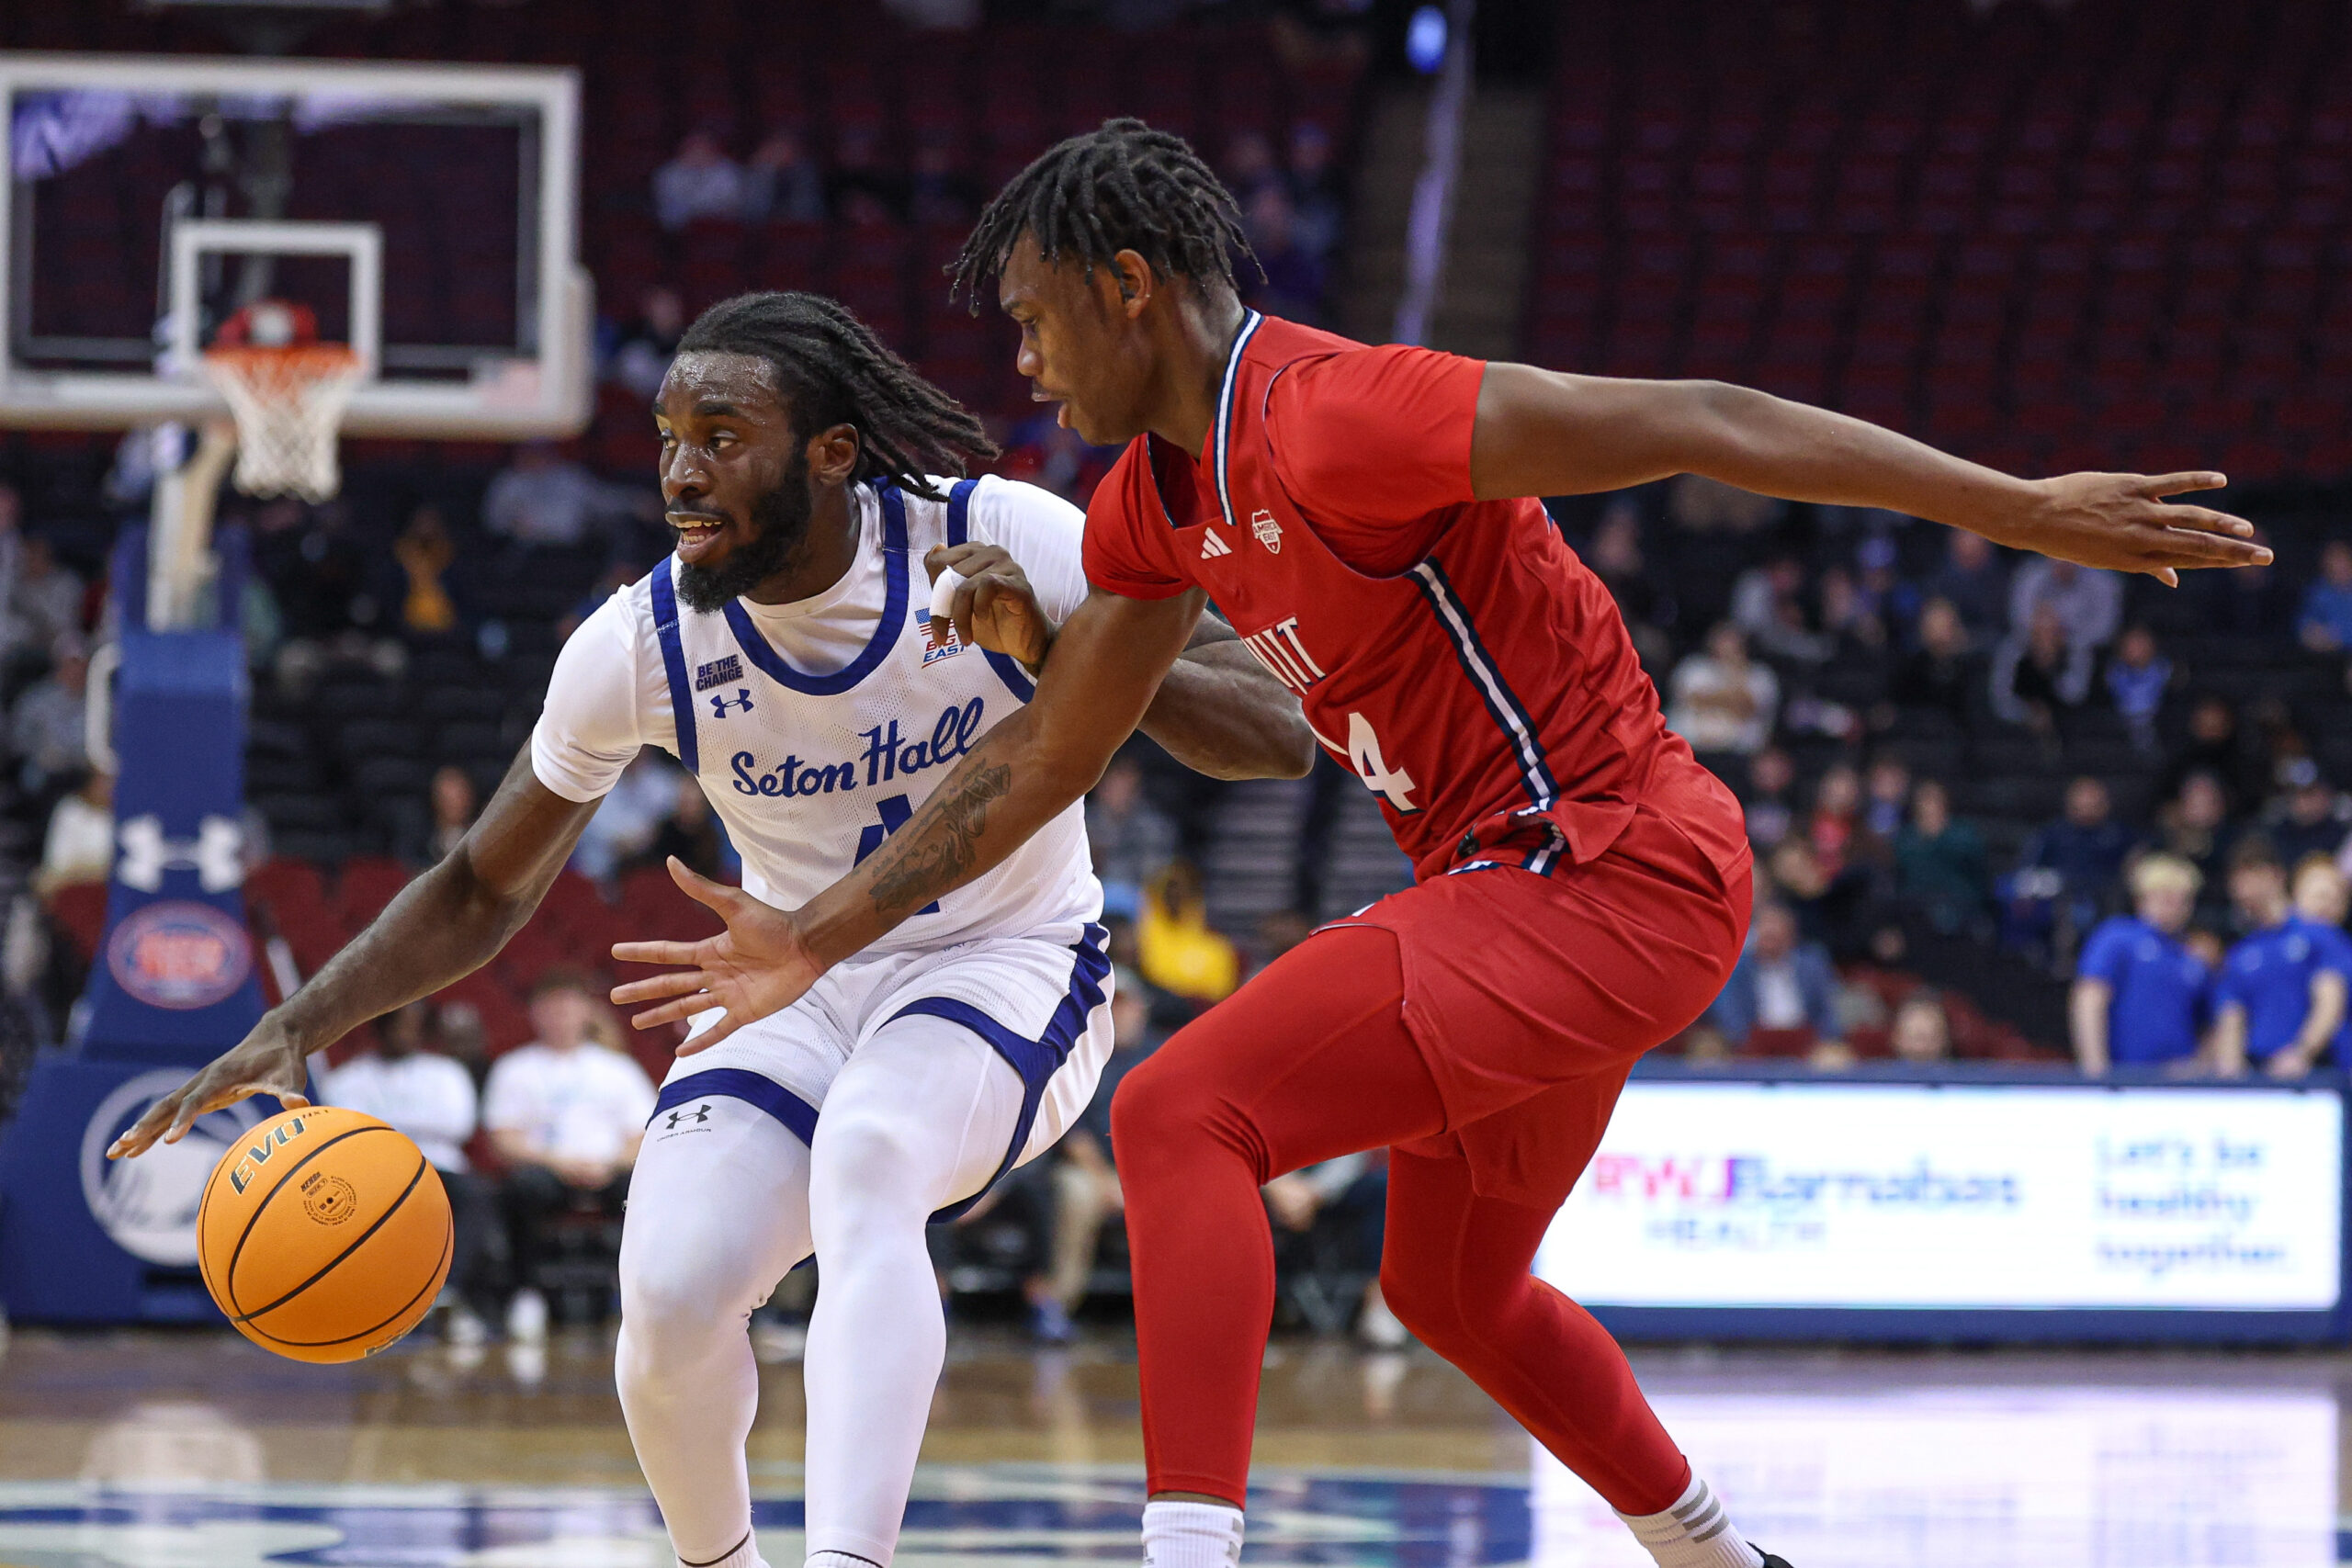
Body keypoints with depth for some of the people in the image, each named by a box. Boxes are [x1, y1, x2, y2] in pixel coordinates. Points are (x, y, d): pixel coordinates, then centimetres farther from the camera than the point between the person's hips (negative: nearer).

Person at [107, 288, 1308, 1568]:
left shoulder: (1005, 539, -20)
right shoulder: (641, 644, -14)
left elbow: (1279, 740, -20)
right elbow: (485, 889, 0)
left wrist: (1062, 652, -36)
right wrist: (296, 1026, -15)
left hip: (1004, 972, -3)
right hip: (797, 992, 3)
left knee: (866, 1165, -36)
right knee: (669, 1295, -21)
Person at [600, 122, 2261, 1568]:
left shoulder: (1331, 417, -21)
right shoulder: (1157, 498, 9)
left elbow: (1699, 423, -22)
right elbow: (1047, 758, 20)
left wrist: (2028, 510, -24)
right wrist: (820, 937, 20)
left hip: (1609, 876, -10)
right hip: (1517, 878, 10)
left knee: (1184, 1117, -20)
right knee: (1454, 1290, 27)